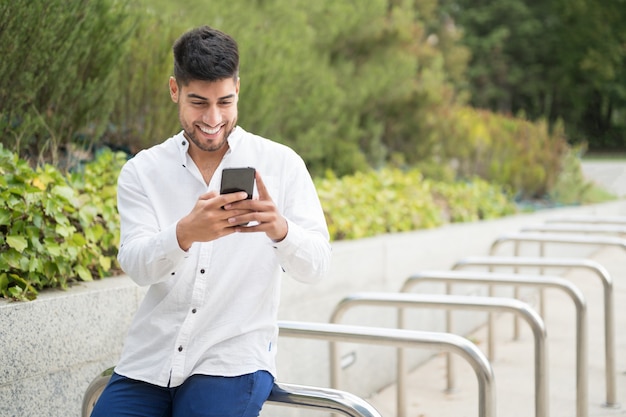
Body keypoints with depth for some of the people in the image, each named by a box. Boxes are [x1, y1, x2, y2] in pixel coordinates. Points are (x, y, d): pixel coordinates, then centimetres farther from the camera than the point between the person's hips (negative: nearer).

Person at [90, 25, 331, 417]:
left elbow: (316, 265, -8)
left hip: (235, 360, -2)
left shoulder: (280, 164, -1)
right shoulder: (141, 172, 3)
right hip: (148, 360, 2)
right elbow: (136, 265, -11)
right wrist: (185, 233, -33)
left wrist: (279, 228, -31)